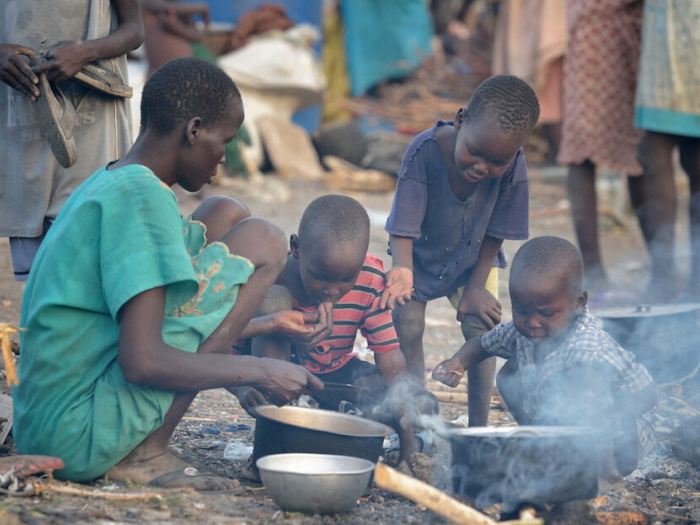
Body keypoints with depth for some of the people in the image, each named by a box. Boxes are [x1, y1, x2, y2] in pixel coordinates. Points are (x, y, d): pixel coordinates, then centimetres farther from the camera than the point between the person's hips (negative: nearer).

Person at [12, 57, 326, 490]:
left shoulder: (105, 185, 14)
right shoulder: (142, 197, -16)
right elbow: (144, 361, -24)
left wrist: (267, 323, 29)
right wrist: (260, 370, -12)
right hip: (83, 441, -10)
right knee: (261, 243, -8)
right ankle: (147, 452, -8)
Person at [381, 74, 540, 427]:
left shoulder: (513, 168, -31)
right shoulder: (425, 150, -36)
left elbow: (495, 234, -16)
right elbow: (403, 226, -32)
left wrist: (476, 287, -14)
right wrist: (403, 271, -49)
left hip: (474, 260, 1)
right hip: (420, 255, -1)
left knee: (480, 325, -12)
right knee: (407, 326, -13)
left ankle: (478, 427, 0)